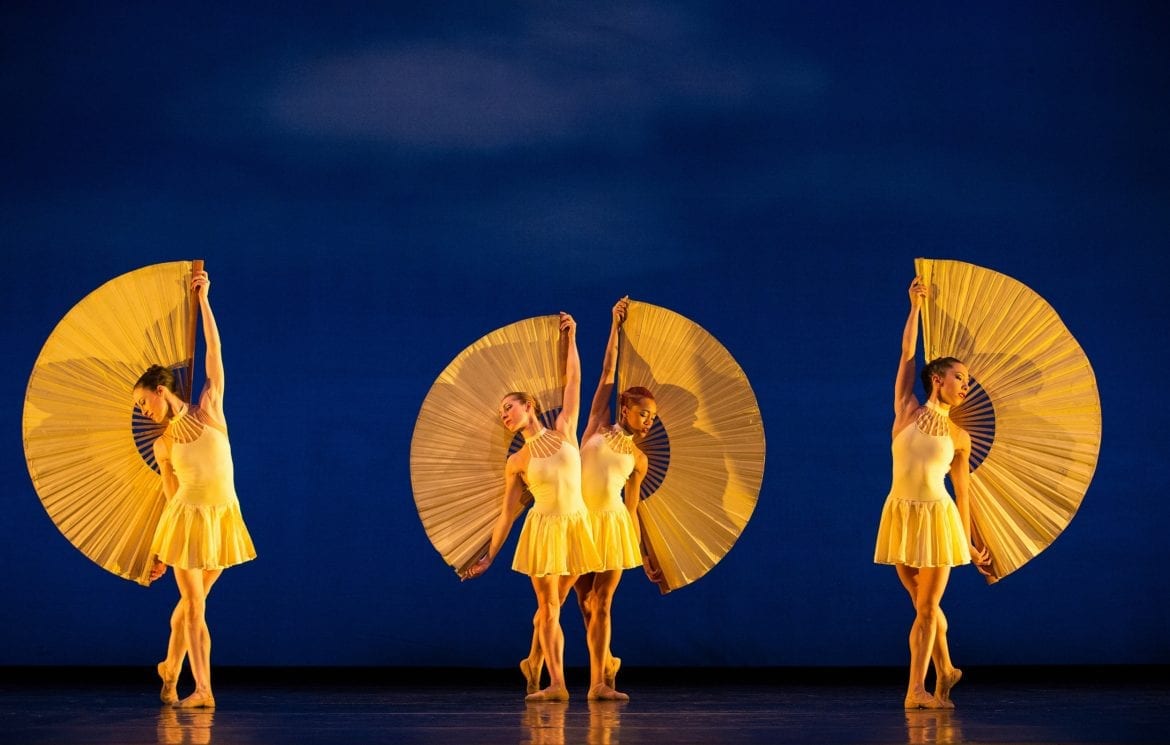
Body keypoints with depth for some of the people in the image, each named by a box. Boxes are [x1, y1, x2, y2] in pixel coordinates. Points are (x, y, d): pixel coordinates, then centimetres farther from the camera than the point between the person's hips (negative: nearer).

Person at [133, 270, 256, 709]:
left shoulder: (208, 409, 2)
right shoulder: (162, 445, 7)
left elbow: (214, 349, 1)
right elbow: (171, 496, 11)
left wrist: (203, 299, 0)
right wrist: (161, 551, 11)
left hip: (222, 517, 0)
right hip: (187, 518, 0)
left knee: (192, 602, 8)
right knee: (193, 604, -6)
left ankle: (170, 670, 27)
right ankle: (202, 689, -8)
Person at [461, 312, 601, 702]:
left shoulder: (563, 431, 4)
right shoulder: (516, 462, 2)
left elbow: (573, 380, 6)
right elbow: (507, 513, 6)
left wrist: (570, 338, 8)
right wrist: (489, 555, 5)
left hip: (575, 526, 1)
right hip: (543, 529, -1)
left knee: (552, 607, 5)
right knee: (548, 607, -4)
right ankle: (556, 683, -6)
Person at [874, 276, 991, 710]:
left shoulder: (959, 438, 7)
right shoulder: (907, 411, 4)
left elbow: (962, 493, 11)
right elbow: (907, 355, 1)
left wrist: (968, 545, 12)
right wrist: (915, 307, 3)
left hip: (938, 518, 0)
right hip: (901, 514, 0)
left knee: (927, 608, -3)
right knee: (924, 604, 10)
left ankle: (917, 689, -4)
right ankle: (945, 671, 28)